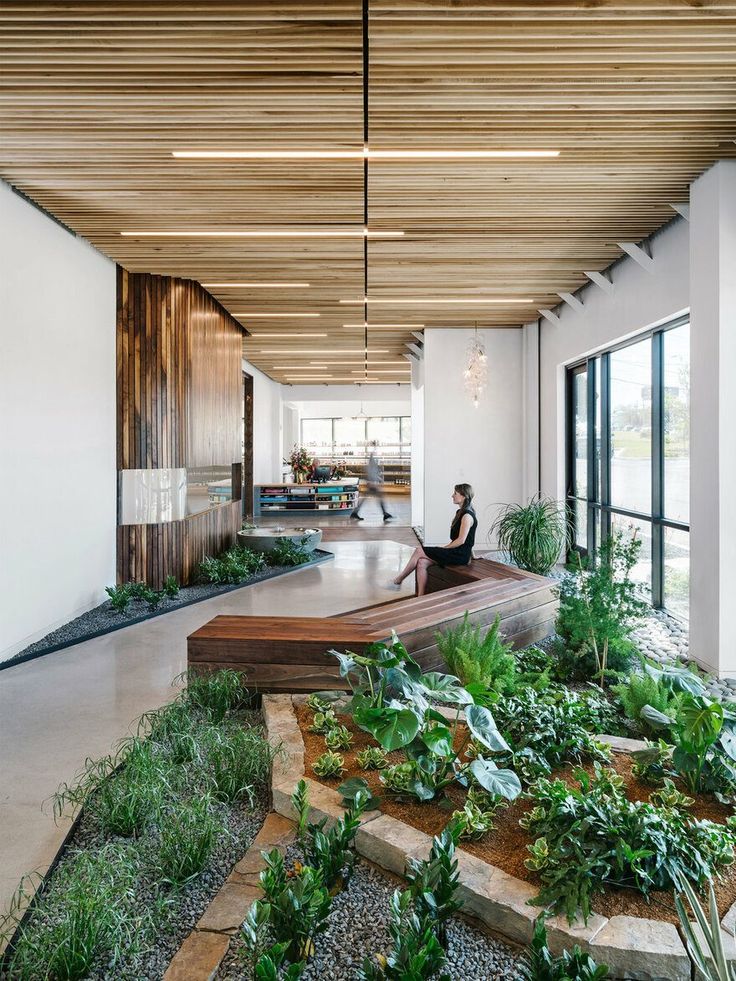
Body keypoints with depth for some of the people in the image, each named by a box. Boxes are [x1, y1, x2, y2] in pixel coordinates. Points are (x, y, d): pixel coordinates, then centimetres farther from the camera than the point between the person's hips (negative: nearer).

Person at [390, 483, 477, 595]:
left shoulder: (467, 516, -15)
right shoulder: (460, 512, 16)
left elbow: (461, 540, -19)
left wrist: (444, 548, -9)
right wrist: (444, 548, 8)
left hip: (460, 555, -9)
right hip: (455, 553, 9)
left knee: (419, 551, -9)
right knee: (422, 563, -9)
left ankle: (398, 581, 2)